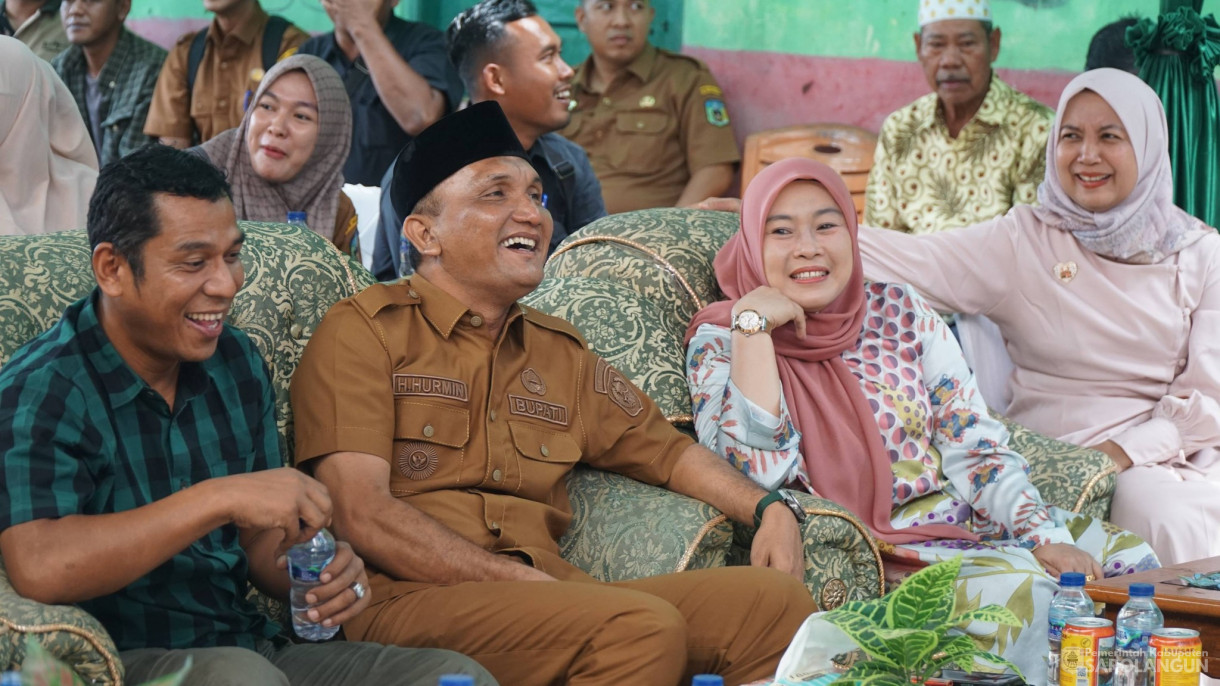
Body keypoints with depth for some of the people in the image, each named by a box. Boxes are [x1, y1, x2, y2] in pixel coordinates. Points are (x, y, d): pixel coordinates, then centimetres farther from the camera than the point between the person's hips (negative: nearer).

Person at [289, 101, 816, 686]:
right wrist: (537, 587, -16)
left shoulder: (560, 353, 23)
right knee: (643, 626, -31)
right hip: (410, 601, -6)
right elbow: (361, 514, -10)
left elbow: (666, 451, 33)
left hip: (547, 601, 7)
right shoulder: (363, 333, 2)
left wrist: (770, 508, 12)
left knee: (774, 597, -13)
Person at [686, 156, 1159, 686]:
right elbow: (758, 469, -19)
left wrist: (1047, 537, -10)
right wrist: (753, 325, -17)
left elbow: (976, 446, 5)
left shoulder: (899, 311, 8)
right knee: (1018, 587, -29)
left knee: (1133, 561, -13)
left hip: (964, 519, 5)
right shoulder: (720, 342, -1)